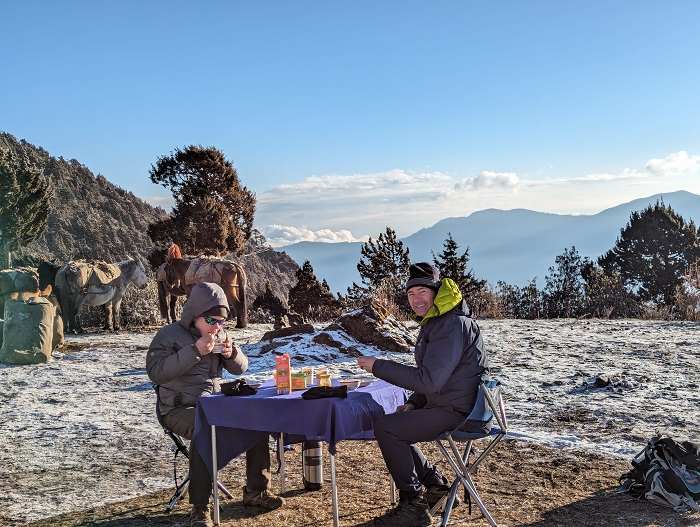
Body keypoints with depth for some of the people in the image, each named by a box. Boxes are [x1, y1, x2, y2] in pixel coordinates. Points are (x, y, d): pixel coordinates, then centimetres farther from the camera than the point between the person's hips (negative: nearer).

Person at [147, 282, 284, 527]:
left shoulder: (217, 335, 12)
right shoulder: (169, 335, -7)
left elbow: (240, 368, 15)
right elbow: (156, 373, -22)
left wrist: (232, 353, -10)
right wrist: (195, 351, -25)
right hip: (180, 408, -6)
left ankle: (256, 491, 2)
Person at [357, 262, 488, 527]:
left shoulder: (453, 326, -20)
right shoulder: (435, 322, 14)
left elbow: (429, 380, -27)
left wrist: (378, 366, -22)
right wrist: (413, 404, 8)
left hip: (456, 413, -11)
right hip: (443, 405, 11)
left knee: (384, 427, -14)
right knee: (393, 425, 16)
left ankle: (413, 506, -4)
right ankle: (437, 487, 19)